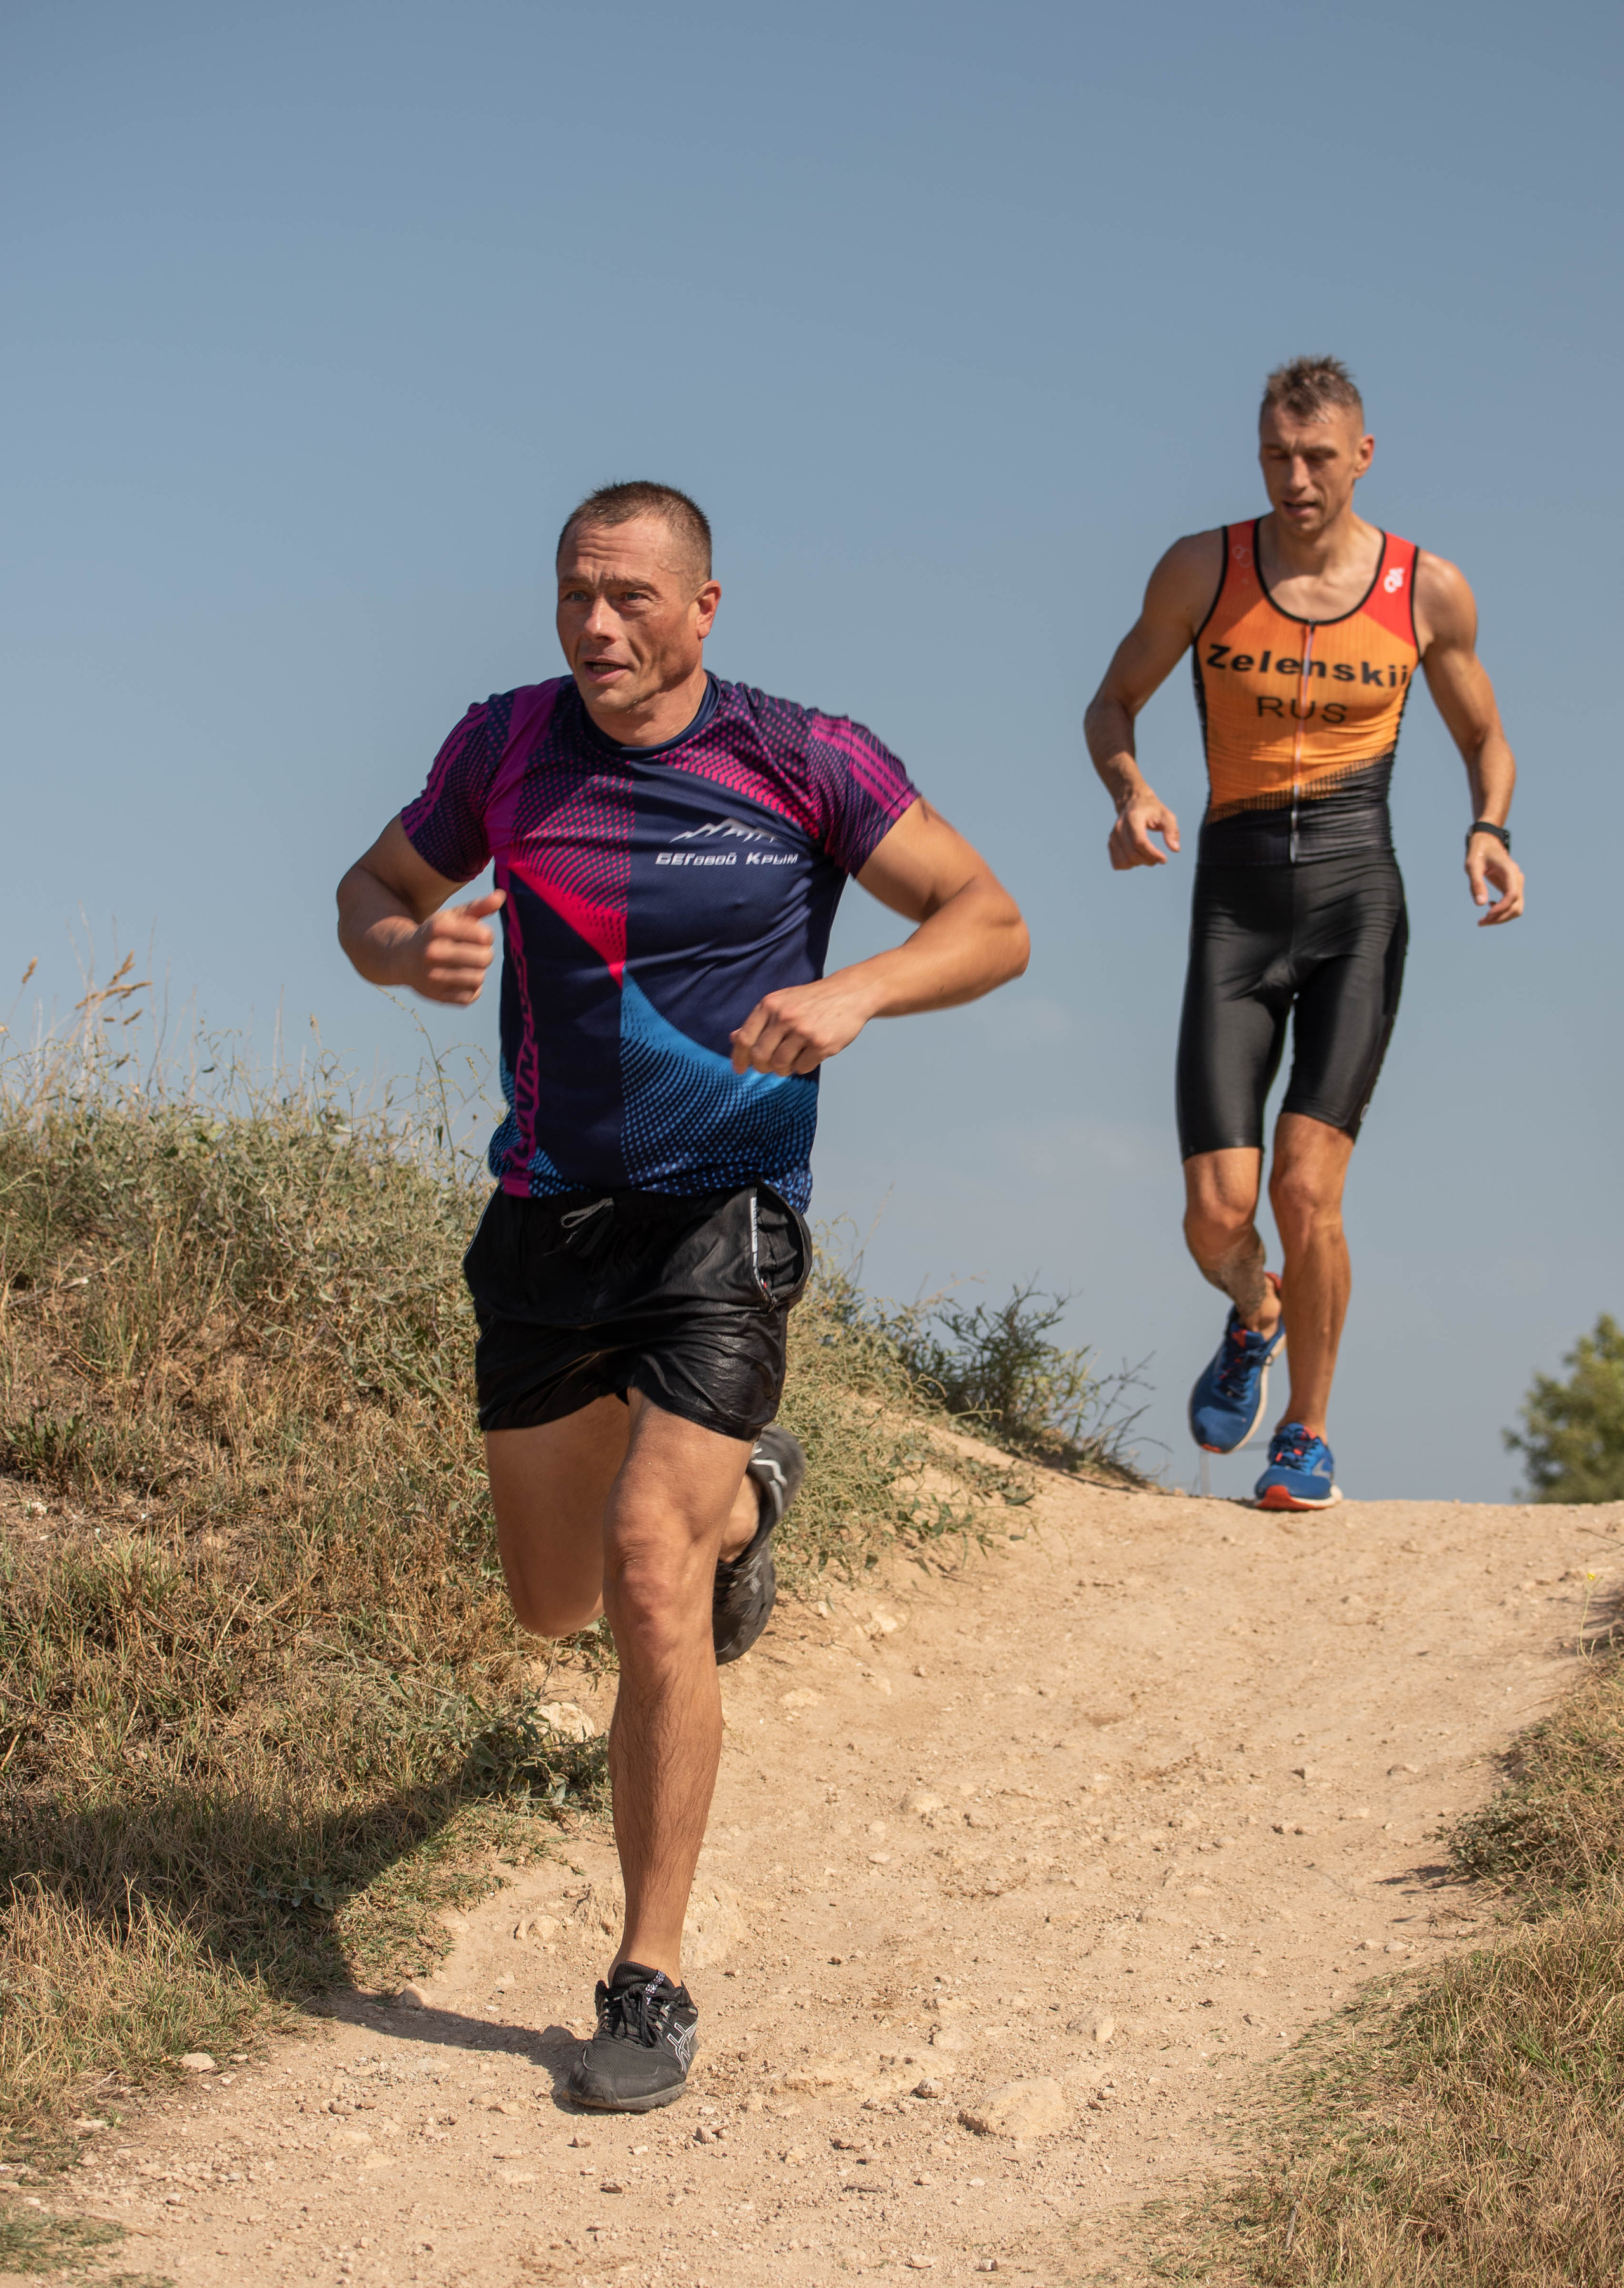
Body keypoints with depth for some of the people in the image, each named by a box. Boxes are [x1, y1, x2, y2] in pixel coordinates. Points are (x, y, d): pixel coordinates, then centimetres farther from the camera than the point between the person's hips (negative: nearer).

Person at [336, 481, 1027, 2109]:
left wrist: (854, 994, -25)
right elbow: (373, 892, 13)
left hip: (721, 1214, -4)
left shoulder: (803, 760, -9)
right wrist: (407, 954, -12)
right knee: (555, 1605, 17)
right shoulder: (505, 747, -1)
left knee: (652, 1586, -18)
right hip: (543, 1222, 4)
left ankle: (650, 1985, -6)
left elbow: (993, 925, -5)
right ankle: (741, 1498, 52)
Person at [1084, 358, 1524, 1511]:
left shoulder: (1431, 590, 0)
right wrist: (1130, 790, -10)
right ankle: (1256, 1316, 31)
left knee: (1306, 1191, -15)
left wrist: (1490, 832, -6)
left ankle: (1310, 1435, 8)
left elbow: (1484, 736, 15)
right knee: (1217, 1218, -7)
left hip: (1358, 907, -1)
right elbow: (1113, 703, 12)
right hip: (1235, 908, 1)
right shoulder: (1202, 570, 0)